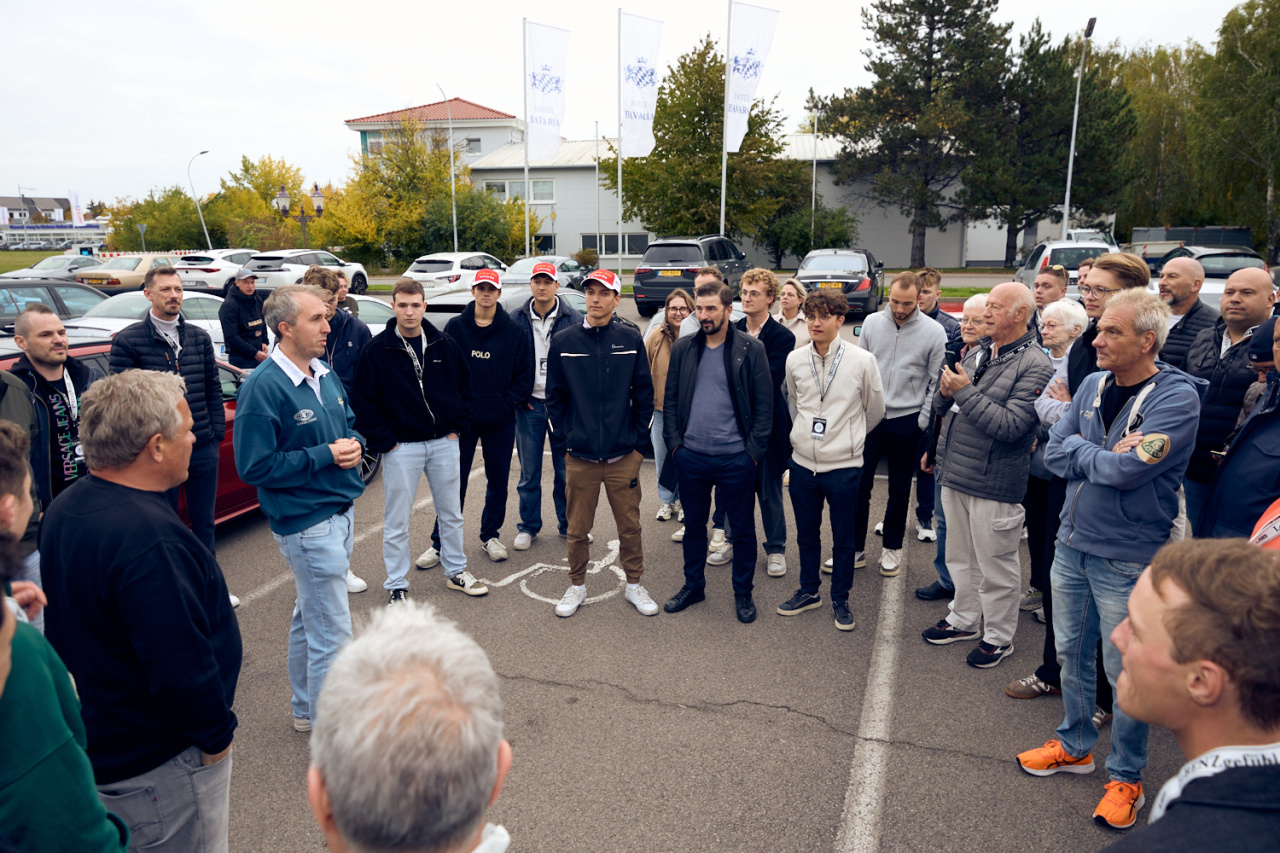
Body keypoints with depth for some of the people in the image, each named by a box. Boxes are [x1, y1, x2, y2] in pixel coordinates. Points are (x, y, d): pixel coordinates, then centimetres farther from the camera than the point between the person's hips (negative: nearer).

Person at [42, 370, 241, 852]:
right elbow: (182, 667, -31)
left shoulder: (65, 510, 1)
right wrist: (216, 735, -15)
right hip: (158, 768, -9)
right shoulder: (148, 540, -32)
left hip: (95, 741, 9)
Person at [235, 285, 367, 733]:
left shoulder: (324, 374, 8)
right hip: (307, 524, -9)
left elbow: (350, 423, 20)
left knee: (310, 617, 22)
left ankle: (306, 708, 39)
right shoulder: (263, 388, -18)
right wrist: (325, 455, -20)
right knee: (332, 632, -2)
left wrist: (354, 445, -3)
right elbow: (255, 466, -20)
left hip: (338, 513, 9)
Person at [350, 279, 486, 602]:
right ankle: (397, 585, 19)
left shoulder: (445, 345, 2)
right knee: (396, 521, 5)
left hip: (445, 442, 3)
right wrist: (384, 440, -10)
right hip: (401, 446, -3)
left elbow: (465, 387, 10)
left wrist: (458, 427, 3)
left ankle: (456, 572, 31)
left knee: (451, 514, 15)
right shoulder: (376, 350, -7)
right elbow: (364, 403, -6)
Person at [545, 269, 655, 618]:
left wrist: (637, 434, 1)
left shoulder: (631, 340, 0)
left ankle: (634, 585, 28)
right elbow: (555, 396, 6)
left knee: (630, 526, 11)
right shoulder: (563, 342, -1)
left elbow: (644, 393, 4)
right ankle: (577, 586, 30)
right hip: (579, 457, 0)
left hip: (623, 456, 0)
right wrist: (564, 435, 2)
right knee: (578, 529, 11)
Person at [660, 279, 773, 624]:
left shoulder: (751, 349, -5)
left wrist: (754, 450, -9)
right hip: (691, 456, 3)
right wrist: (674, 443, 0)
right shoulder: (683, 348, 4)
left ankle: (743, 593, 26)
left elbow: (764, 404, -4)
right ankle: (693, 585, 34)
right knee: (693, 525, 17)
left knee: (743, 529, 9)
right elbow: (670, 399, 9)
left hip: (736, 458, -3)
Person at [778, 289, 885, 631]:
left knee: (843, 538, 10)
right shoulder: (795, 360, -1)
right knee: (806, 534, 16)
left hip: (844, 466, -3)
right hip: (803, 462, 3)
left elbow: (875, 410, 5)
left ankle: (841, 599, 27)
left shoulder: (862, 360, -10)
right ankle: (809, 590, 35)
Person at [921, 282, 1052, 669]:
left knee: (996, 567, 7)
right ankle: (963, 620, 39)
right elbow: (944, 406, 15)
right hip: (955, 475, 8)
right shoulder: (977, 352, 8)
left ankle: (999, 637, 25)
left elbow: (1010, 426, -25)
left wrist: (966, 391, -22)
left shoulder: (1035, 365, -15)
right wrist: (946, 392, -8)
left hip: (994, 484, -7)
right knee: (960, 557, 22)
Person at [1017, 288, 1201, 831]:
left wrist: (1079, 450, -10)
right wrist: (1103, 456, -13)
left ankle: (1126, 776, 27)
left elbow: (1126, 470, -26)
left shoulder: (1177, 397, -16)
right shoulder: (1094, 384, 3)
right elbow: (1054, 453, 1)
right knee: (1071, 652, 18)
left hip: (1127, 557, -6)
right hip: (1072, 541, 6)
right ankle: (1075, 747, 38)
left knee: (1125, 669, 8)